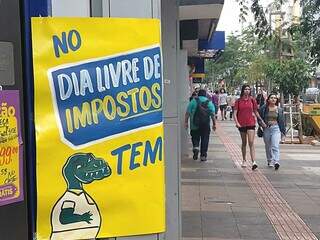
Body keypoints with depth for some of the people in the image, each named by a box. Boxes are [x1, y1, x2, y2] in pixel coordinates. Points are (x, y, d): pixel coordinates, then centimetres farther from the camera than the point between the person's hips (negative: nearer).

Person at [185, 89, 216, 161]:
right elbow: (213, 115, 1)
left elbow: (187, 113, -2)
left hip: (194, 125, 0)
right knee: (205, 139, 8)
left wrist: (186, 122, 2)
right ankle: (203, 155, 8)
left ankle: (195, 147, -13)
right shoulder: (209, 102, 6)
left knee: (195, 137, 14)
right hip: (205, 125, 1)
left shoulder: (193, 101, 3)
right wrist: (214, 124, 7)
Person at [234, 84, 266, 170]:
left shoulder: (252, 100, 4)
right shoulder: (238, 101, 2)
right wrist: (236, 122, -15)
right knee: (244, 143, 13)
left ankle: (253, 162, -19)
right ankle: (244, 160, 28)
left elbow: (256, 112, 14)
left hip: (251, 123, -1)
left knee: (251, 143, -12)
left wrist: (261, 121, 13)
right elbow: (235, 113, -2)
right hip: (241, 124, 1)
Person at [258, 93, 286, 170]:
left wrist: (283, 131, 9)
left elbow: (281, 121, 10)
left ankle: (276, 162, -24)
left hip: (276, 128, -1)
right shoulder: (264, 108, 3)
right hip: (266, 129, 1)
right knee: (268, 147, 12)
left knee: (275, 146, -15)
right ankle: (270, 161, 28)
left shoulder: (279, 109, 7)